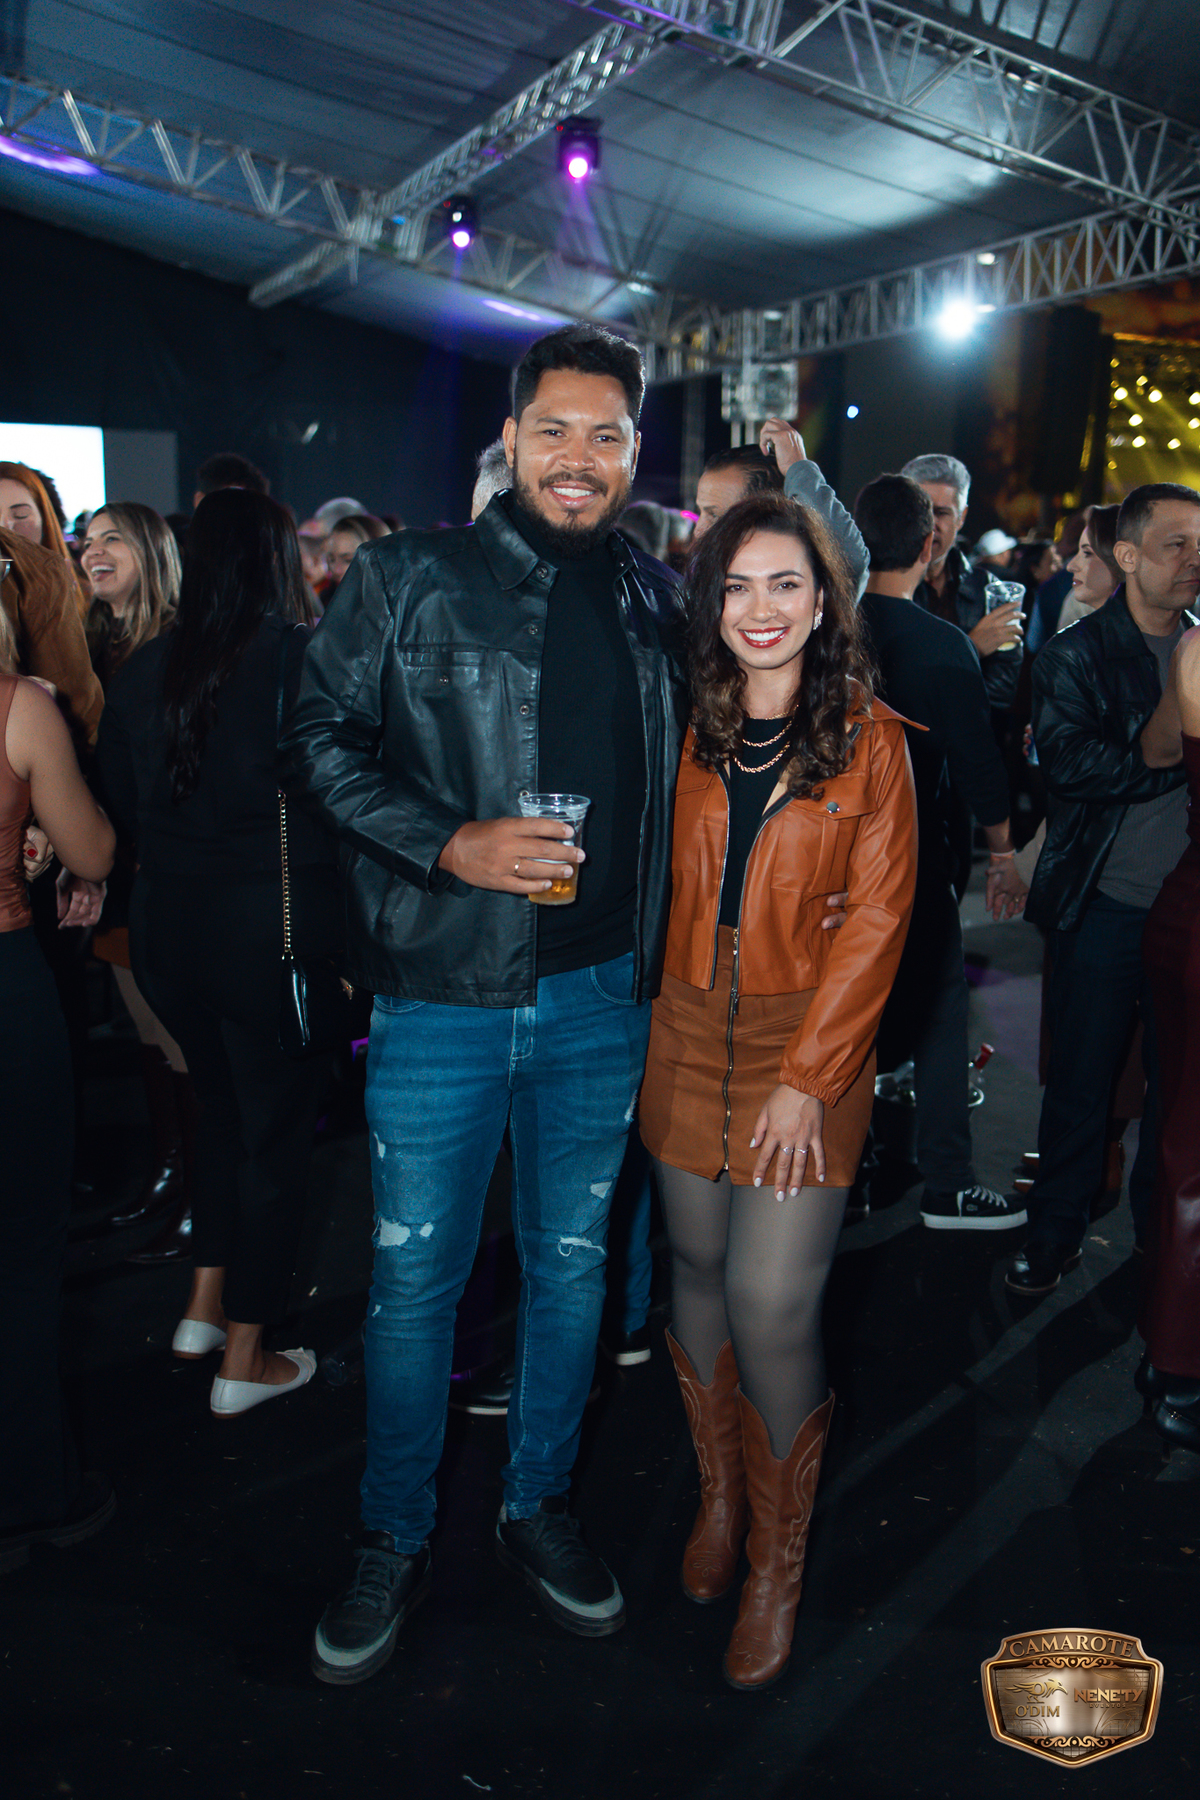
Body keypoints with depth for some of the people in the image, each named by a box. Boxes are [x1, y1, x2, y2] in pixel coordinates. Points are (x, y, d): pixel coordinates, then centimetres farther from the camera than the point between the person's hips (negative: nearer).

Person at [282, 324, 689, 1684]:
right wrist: (449, 843, -15)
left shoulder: (656, 601, 9)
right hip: (440, 997, -3)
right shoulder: (407, 580, -2)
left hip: (598, 998, 4)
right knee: (414, 1281, 8)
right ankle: (393, 1543, 31)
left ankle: (537, 1509, 38)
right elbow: (315, 741, -5)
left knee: (570, 1265, 16)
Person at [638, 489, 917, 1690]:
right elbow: (670, 890, 10)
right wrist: (648, 1021, -1)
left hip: (809, 1043, -3)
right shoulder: (691, 731, 6)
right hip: (688, 1035, 4)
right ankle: (719, 1490, 35)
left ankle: (779, 1559, 17)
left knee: (771, 1305, -7)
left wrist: (806, 1075, -12)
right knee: (697, 1266, 12)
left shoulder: (868, 741, -4)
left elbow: (876, 917, -7)